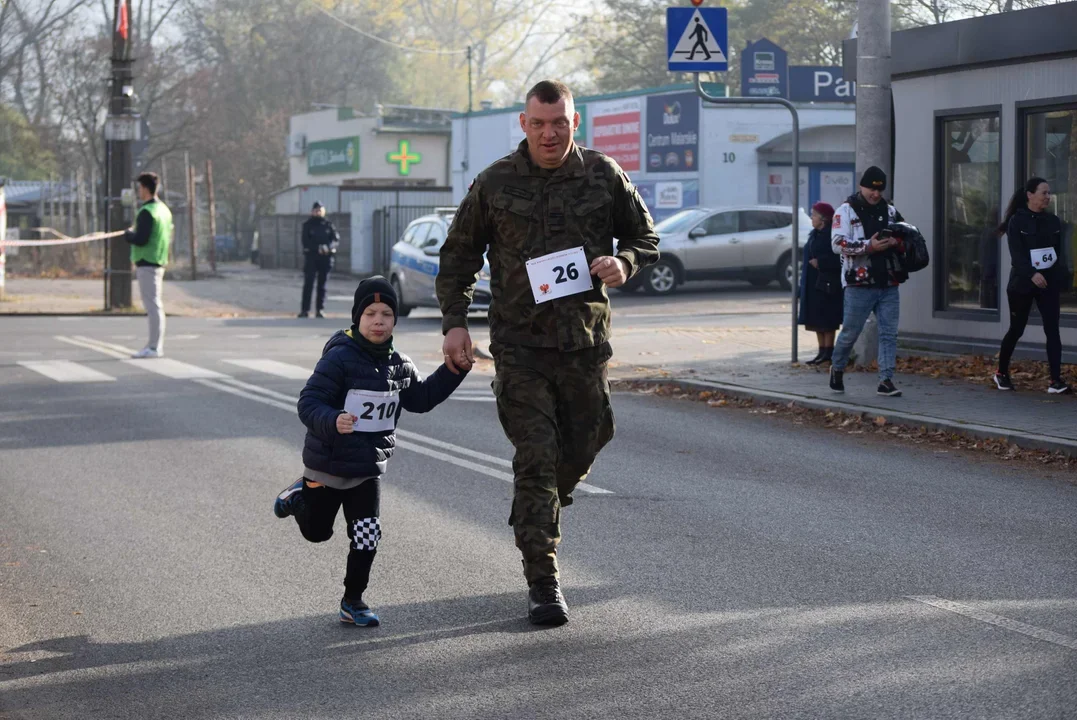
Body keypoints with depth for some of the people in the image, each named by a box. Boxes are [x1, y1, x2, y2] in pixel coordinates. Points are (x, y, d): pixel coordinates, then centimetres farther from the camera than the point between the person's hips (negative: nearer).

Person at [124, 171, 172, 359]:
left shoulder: (147, 212, -15)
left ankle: (154, 347, -8)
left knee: (152, 305, -8)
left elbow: (140, 239, -21)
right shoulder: (164, 209, 14)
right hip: (159, 261, 9)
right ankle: (156, 344, 17)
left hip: (147, 264, -9)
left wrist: (127, 234, -2)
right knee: (155, 304, 13)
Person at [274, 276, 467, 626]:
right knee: (316, 532, 16)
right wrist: (332, 422, -43)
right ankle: (299, 496, 48)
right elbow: (308, 403, -24)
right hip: (328, 463, -4)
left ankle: (353, 601, 15)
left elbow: (421, 398, 13)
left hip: (368, 468, 4)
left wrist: (453, 371, 3)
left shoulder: (399, 364, 0)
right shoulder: (339, 358, -21)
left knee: (367, 537, -1)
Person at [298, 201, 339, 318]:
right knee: (308, 284, -7)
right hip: (311, 257, -2)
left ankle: (320, 309, 10)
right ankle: (305, 309, -7)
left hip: (325, 257, 2)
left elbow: (336, 240, -1)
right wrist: (318, 248, -20)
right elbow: (305, 242, -5)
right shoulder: (308, 225, 4)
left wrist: (328, 247, -21)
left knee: (322, 285, 5)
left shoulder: (328, 225, 7)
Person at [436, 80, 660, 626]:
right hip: (520, 344, -2)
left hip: (586, 340, 2)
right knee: (536, 459, -7)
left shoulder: (603, 176, 3)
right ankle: (542, 583, -2)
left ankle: (534, 516, 44)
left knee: (583, 447, 12)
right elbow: (458, 255, 9)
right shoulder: (494, 184, 0)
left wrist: (624, 263, -9)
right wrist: (454, 322, 0)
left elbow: (644, 236, 14)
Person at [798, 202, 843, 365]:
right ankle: (822, 351, 15)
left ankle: (828, 352, 0)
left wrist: (820, 263, -20)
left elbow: (839, 259, -20)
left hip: (827, 284, -9)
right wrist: (804, 281, 14)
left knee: (826, 320, -5)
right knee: (816, 319, 9)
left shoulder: (832, 235, -13)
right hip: (813, 283, 9)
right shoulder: (814, 234, 15)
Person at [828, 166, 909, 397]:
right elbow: (838, 243, -13)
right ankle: (837, 368, 28)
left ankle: (886, 380, 2)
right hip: (860, 285, -4)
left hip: (888, 285, 4)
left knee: (889, 333, 0)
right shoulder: (847, 210, -2)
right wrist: (868, 246, -23)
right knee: (850, 332, 4)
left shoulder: (890, 211, 13)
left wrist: (896, 242, -7)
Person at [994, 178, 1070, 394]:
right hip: (1022, 283, -3)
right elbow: (1016, 254, -16)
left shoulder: (1053, 222, 8)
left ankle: (1056, 381, -9)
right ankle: (1001, 373, 25)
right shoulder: (1017, 221, -7)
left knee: (1052, 329, -6)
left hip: (1048, 283, 3)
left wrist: (1061, 275, -7)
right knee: (1016, 329, 6)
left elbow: (1060, 252, 9)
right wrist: (1032, 274, -30)